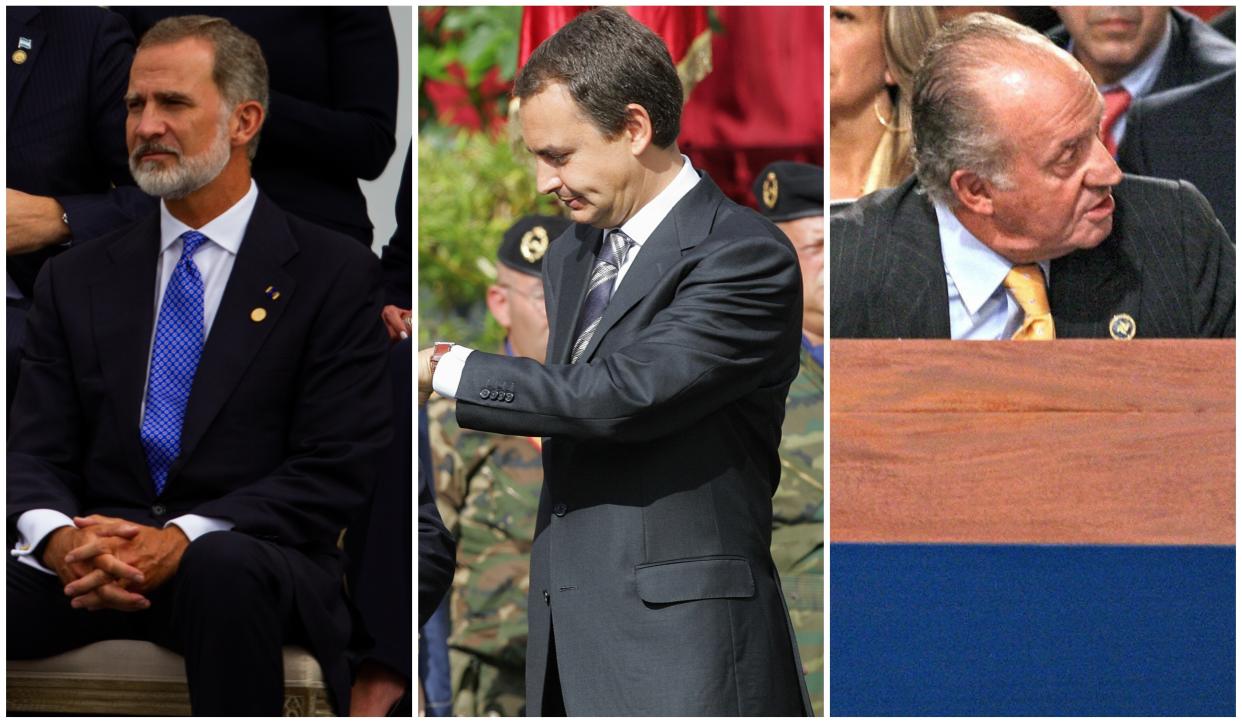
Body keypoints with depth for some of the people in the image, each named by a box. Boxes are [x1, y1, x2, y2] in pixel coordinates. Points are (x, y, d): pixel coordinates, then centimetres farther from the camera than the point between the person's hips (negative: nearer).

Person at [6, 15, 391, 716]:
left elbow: (333, 472, -4)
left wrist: (182, 539, -19)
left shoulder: (336, 276, 5)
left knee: (222, 569, -41)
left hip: (251, 559, -2)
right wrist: (59, 539, -15)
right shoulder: (77, 280, 17)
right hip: (91, 551, 2)